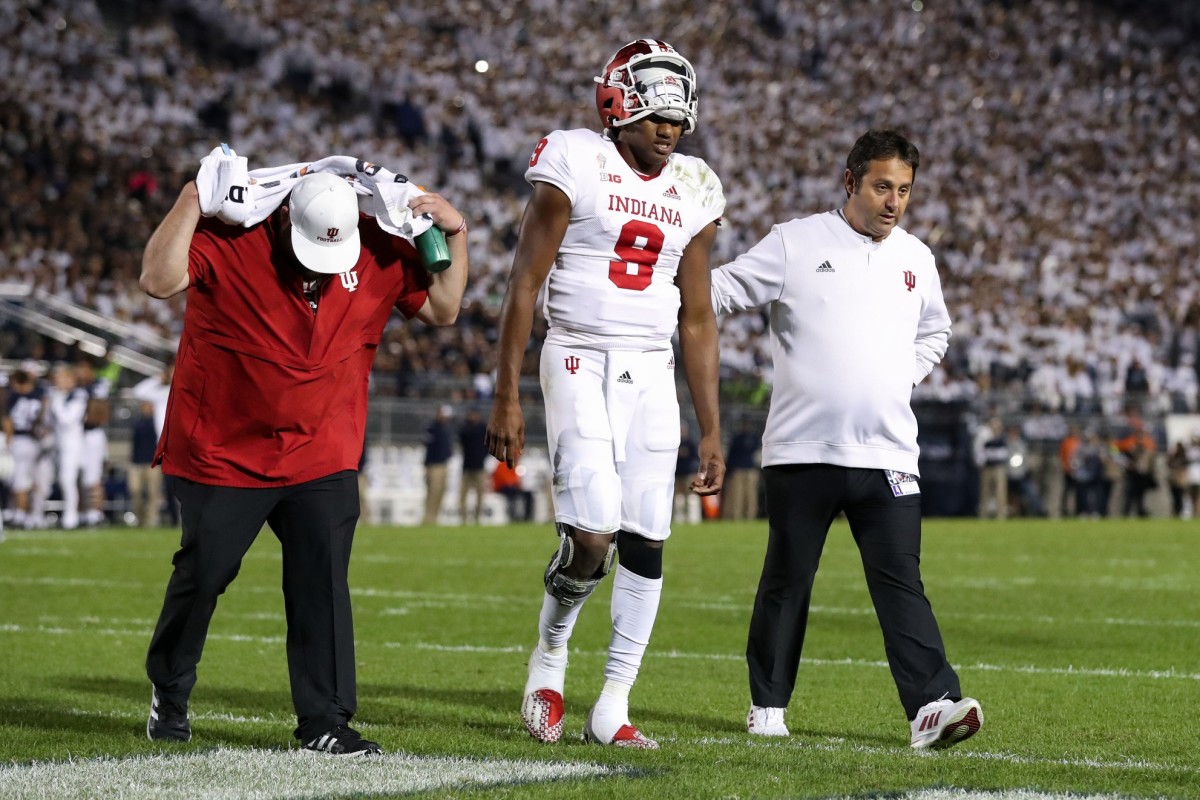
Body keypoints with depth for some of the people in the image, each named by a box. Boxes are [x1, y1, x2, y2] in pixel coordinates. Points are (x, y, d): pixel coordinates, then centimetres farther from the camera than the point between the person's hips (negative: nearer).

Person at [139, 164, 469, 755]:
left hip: (321, 461, 2)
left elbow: (441, 309, 4)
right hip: (221, 454, -2)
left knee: (322, 583, -8)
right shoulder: (230, 238, -17)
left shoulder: (380, 252, -4)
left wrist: (454, 235, -7)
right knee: (201, 575, 8)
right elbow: (159, 281, -30)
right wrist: (193, 199, -31)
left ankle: (324, 722, -2)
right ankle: (169, 694, 31)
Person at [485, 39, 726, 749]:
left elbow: (697, 319, 14)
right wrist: (507, 397, -10)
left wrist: (712, 431, 10)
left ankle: (613, 709, 9)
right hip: (580, 363, -5)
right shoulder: (576, 165, -6)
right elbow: (526, 284, -5)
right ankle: (550, 657, 12)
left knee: (646, 544, 0)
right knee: (592, 537, -16)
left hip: (652, 373, 5)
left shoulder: (693, 191, 9)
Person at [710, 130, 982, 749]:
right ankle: (767, 704, 18)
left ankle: (932, 705, -14)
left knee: (901, 581, -6)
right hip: (801, 449, -2)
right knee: (787, 580, 6)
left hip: (886, 454, 2)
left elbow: (935, 332, 29)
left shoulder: (916, 258, 13)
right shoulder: (795, 243, 0)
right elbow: (720, 290, 2)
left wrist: (903, 378, 12)